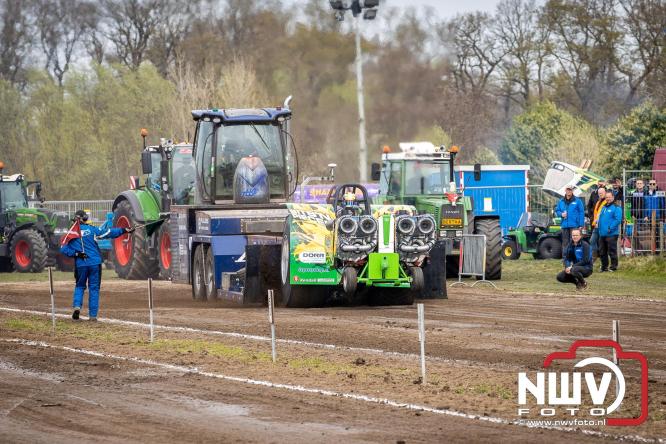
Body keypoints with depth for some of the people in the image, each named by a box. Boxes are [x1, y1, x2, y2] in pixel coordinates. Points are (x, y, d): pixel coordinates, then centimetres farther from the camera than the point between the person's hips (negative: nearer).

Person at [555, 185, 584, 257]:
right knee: (565, 242, 7)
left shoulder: (577, 201, 0)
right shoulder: (561, 201, 12)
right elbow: (557, 211, 19)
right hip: (564, 226, 4)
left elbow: (581, 213, -2)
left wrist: (581, 225, -9)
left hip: (574, 225, -4)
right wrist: (561, 214, -5)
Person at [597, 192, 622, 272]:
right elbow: (600, 218, 27)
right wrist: (598, 224, 9)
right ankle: (604, 266, 21)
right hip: (602, 234, 8)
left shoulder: (616, 208, -6)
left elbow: (618, 220, -15)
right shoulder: (604, 207, 19)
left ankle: (613, 267, 1)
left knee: (612, 251, -5)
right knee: (602, 252, 12)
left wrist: (610, 228, -19)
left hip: (611, 234, -8)